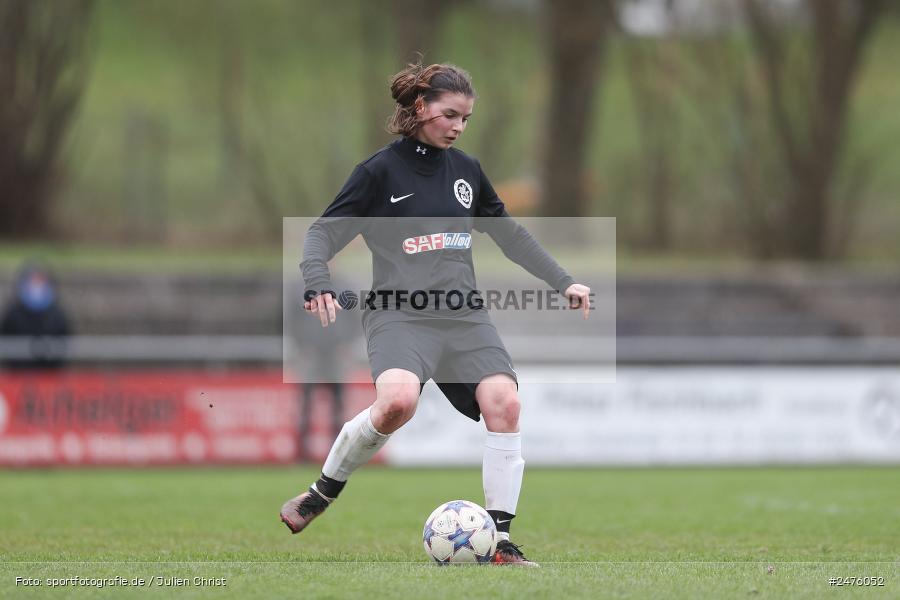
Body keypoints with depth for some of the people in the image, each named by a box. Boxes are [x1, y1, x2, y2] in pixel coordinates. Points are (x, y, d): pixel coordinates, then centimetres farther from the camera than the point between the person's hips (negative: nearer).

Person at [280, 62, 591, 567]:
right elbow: (324, 233, 0)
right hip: (400, 313, -5)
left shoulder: (466, 170, 15)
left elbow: (511, 235, 27)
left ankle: (500, 540, -12)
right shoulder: (381, 171, 0)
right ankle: (326, 490, -7)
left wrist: (563, 281, 23)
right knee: (398, 399, -33)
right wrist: (319, 285, -18)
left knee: (504, 401, -19)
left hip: (464, 314, 5)